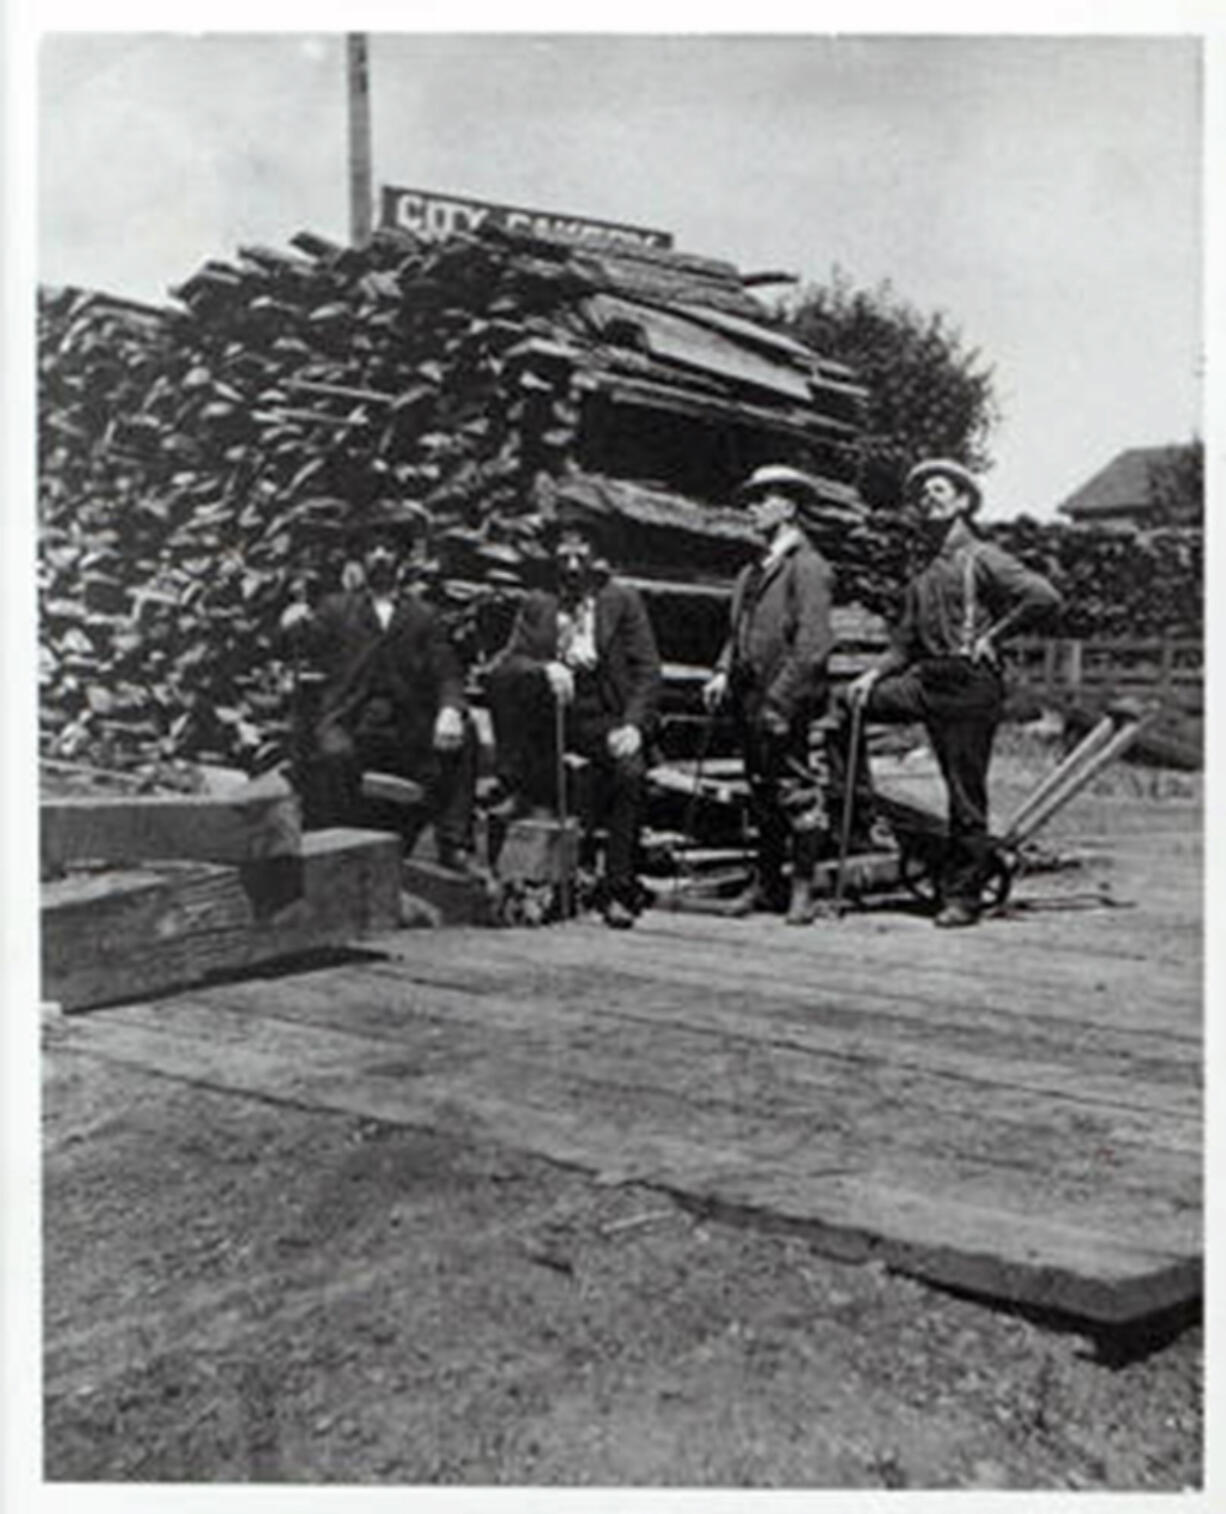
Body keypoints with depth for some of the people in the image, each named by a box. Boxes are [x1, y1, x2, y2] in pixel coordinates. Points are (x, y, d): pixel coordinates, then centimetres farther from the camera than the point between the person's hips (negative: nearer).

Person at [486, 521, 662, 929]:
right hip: (548, 709, 2)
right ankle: (518, 790, -16)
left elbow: (647, 669, 0)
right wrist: (545, 669, -22)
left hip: (602, 714, -1)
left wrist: (633, 725, -16)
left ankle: (619, 893, -22)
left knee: (630, 772, -31)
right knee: (501, 679, -28)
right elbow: (509, 661, 1)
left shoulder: (622, 600, 7)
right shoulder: (536, 604, 13)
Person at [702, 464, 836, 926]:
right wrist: (723, 672, 3)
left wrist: (780, 701, -18)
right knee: (761, 795, 12)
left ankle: (803, 889, 3)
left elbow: (813, 644, -14)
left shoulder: (807, 566, -7)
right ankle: (767, 883, 20)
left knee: (797, 793, -3)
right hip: (749, 698, 8)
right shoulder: (751, 571, 18)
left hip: (788, 700, -8)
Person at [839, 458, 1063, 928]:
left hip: (970, 685, -7)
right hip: (926, 679, 7)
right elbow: (905, 644, 19)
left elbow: (1044, 598, -14)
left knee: (966, 797, -2)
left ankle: (962, 897, 7)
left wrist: (992, 634, -10)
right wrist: (874, 675, 2)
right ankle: (860, 798, 11)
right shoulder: (922, 579, 19)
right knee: (846, 705, -4)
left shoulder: (981, 558, -2)